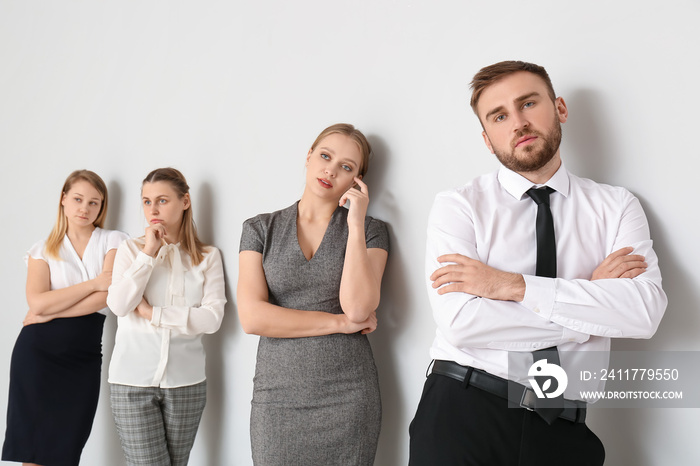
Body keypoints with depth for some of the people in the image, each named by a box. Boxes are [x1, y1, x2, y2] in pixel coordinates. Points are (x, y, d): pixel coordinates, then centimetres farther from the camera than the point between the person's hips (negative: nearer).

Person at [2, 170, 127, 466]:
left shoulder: (113, 241, 6)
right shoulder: (43, 250, 9)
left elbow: (107, 295, -9)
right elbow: (37, 302, -7)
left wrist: (51, 312, -10)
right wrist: (93, 283, -11)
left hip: (84, 356, 0)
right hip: (37, 352, 1)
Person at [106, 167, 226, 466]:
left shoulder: (207, 256, 2)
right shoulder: (130, 249, 4)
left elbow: (212, 319, -8)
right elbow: (118, 305, -10)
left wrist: (153, 313, -9)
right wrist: (149, 253, -9)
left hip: (186, 382, 1)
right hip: (132, 381, 0)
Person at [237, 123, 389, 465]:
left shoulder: (370, 231, 3)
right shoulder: (260, 229, 4)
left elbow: (357, 309, -13)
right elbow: (252, 317, -8)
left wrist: (356, 224, -10)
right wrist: (340, 322, -9)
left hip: (347, 398, 0)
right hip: (277, 396, 1)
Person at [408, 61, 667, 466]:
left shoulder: (617, 207, 4)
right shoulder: (457, 207, -3)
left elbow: (646, 311, -12)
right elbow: (461, 323, -16)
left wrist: (513, 285, -18)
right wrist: (592, 304, -9)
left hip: (564, 430, 2)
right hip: (462, 414, -1)